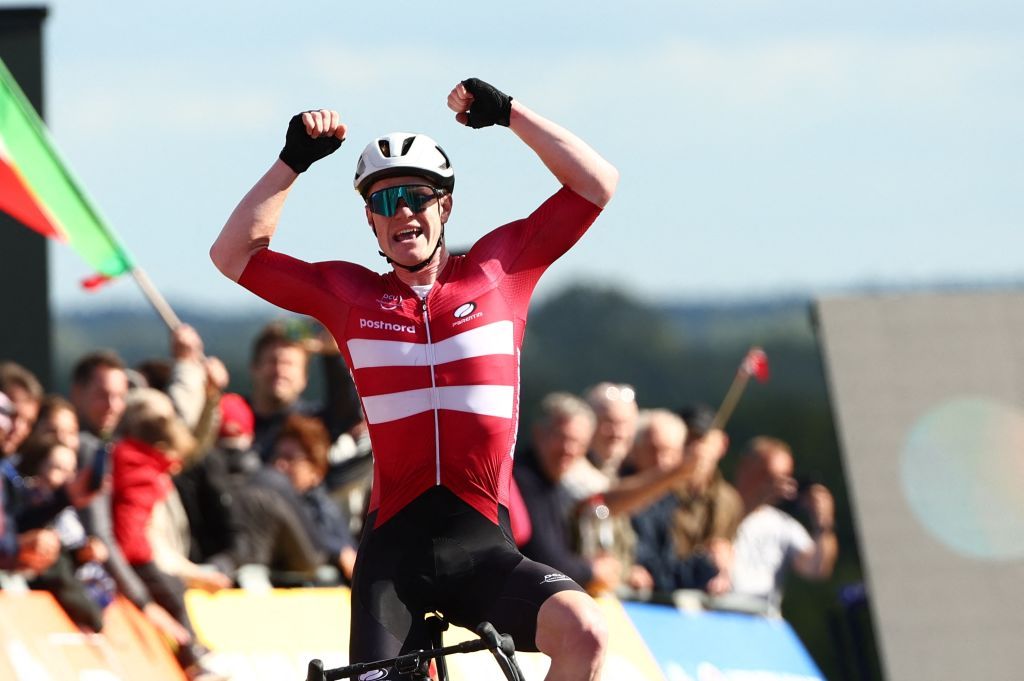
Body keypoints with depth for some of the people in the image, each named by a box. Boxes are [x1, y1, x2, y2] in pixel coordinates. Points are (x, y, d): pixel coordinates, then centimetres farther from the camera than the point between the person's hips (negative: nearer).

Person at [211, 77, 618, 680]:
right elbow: (234, 255, 10)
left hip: (482, 546, -1)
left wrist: (509, 113, 1)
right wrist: (295, 160, 5)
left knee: (584, 631, -27)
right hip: (394, 550, 1)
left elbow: (598, 184, 7)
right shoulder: (349, 295, 11)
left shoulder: (498, 269, 10)